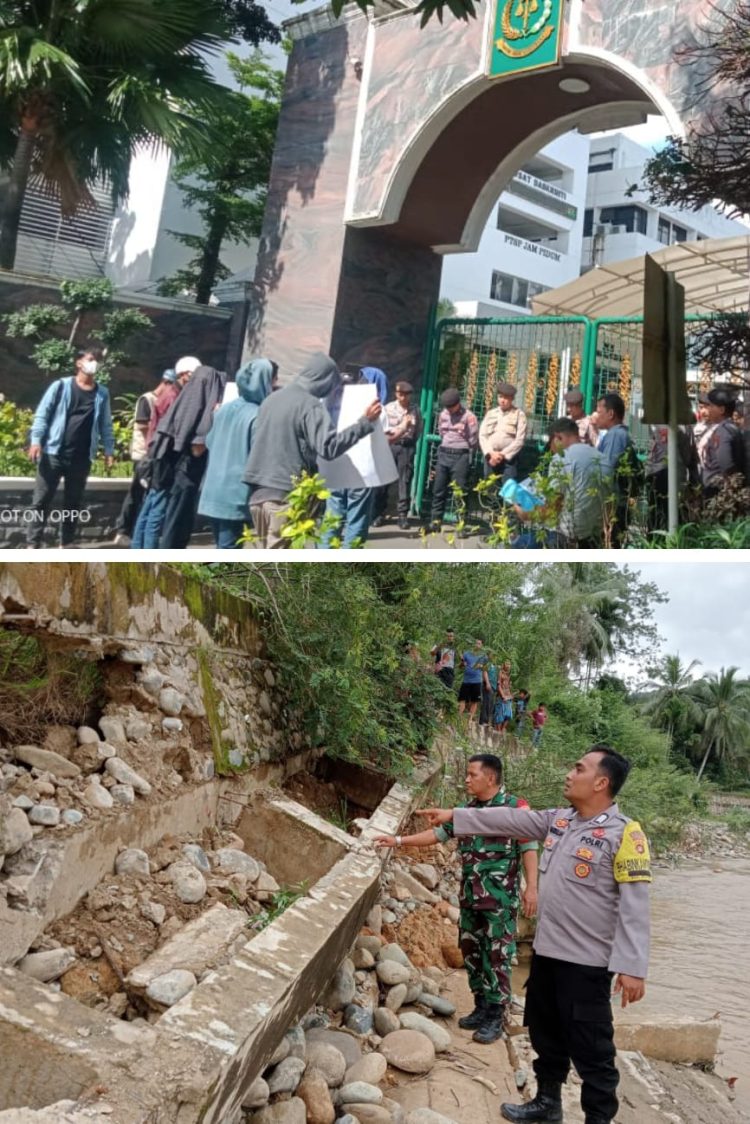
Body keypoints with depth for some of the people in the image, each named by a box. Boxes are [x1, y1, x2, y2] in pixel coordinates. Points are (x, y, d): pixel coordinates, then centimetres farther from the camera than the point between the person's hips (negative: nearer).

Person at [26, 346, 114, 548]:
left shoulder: (102, 393, 8)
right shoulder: (60, 386, 0)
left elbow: (105, 424, 11)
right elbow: (42, 414, -1)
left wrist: (109, 450, 5)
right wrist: (36, 440, -11)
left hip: (82, 458, 3)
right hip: (53, 453, -2)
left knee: (73, 502, 10)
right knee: (41, 500, -2)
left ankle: (66, 544, 19)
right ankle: (33, 545, 2)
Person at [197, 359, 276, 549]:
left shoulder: (223, 409, 8)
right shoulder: (259, 416, -12)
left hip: (213, 491, 7)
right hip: (237, 494, -7)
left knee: (222, 548, 17)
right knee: (228, 550, -2)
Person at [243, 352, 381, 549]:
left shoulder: (272, 398, 14)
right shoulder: (310, 405, -9)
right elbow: (328, 447, -20)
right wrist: (365, 423, -15)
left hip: (258, 491, 8)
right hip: (287, 493, -7)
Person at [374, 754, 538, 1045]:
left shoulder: (515, 806, -10)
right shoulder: (466, 809, 8)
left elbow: (528, 848, -12)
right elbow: (438, 833, 11)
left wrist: (531, 888, -19)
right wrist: (398, 840, 4)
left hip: (501, 897, -6)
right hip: (470, 895, 7)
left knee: (497, 955, 0)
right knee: (471, 952, 13)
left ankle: (495, 1016, 12)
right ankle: (481, 1007, 28)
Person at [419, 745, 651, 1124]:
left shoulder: (624, 834, -17)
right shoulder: (558, 820, 5)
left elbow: (634, 907, -19)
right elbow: (509, 820, 11)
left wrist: (632, 966, -22)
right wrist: (455, 816, 11)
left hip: (586, 962, -8)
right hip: (546, 951, 8)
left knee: (591, 1050, 3)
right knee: (546, 1036, 23)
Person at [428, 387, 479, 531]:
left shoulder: (468, 416, -9)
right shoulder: (443, 414, 7)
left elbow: (474, 440, -5)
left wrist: (464, 452, 6)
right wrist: (446, 448, 9)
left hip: (460, 456, -5)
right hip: (443, 454, 5)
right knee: (438, 490, 7)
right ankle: (435, 521, 14)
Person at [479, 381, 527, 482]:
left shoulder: (519, 414, 2)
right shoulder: (490, 413, 13)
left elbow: (519, 440, -6)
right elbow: (482, 435, 6)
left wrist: (503, 455, -11)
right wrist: (491, 453, -9)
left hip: (509, 458, -4)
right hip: (491, 457, 4)